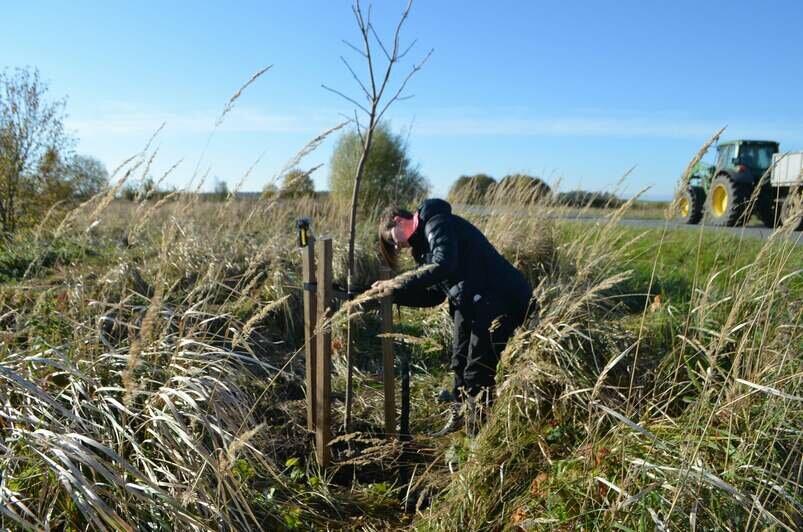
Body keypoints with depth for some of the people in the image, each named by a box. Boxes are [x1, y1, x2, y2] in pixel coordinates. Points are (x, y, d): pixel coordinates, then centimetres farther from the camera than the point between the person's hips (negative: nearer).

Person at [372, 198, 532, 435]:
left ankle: (477, 431, 10)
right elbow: (434, 294, 12)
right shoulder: (423, 243, 17)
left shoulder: (437, 224, -11)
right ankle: (457, 419, 32)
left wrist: (398, 284, -24)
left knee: (478, 371, -3)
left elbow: (443, 266, -29)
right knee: (460, 364, 17)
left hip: (501, 299, -10)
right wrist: (395, 294, 1)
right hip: (470, 305, 10)